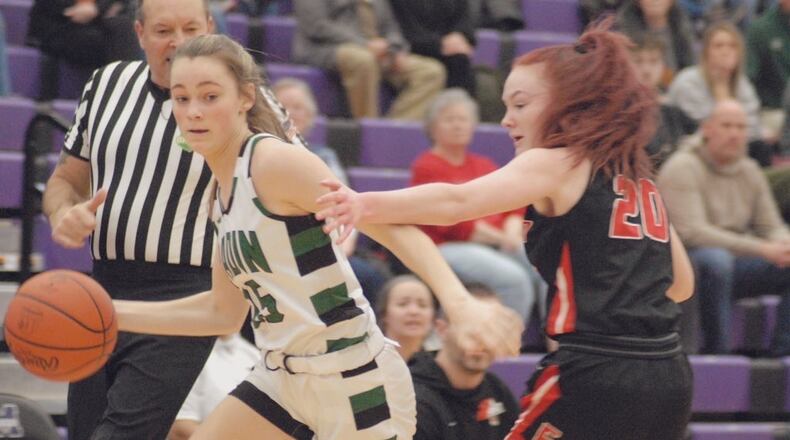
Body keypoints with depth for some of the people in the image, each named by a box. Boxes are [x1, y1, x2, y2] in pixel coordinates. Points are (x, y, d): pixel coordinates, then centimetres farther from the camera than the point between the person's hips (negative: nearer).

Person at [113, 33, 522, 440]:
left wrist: (460, 303, -38)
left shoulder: (277, 162, -16)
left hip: (353, 376, -9)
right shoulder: (220, 192, 10)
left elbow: (391, 226, -23)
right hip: (284, 376, 9)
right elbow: (223, 312, 18)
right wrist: (114, 313, 15)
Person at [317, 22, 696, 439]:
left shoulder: (556, 164, -4)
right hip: (668, 378, 8)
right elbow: (681, 284, 26)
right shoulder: (637, 176, 18)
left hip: (596, 378, -8)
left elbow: (458, 202, -23)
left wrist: (367, 204, -35)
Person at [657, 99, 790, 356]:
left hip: (733, 265, 7)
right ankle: (716, 352, -31)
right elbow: (692, 233, -22)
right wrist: (761, 249, -28)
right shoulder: (683, 169, -11)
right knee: (715, 258, -40)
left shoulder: (750, 172, 12)